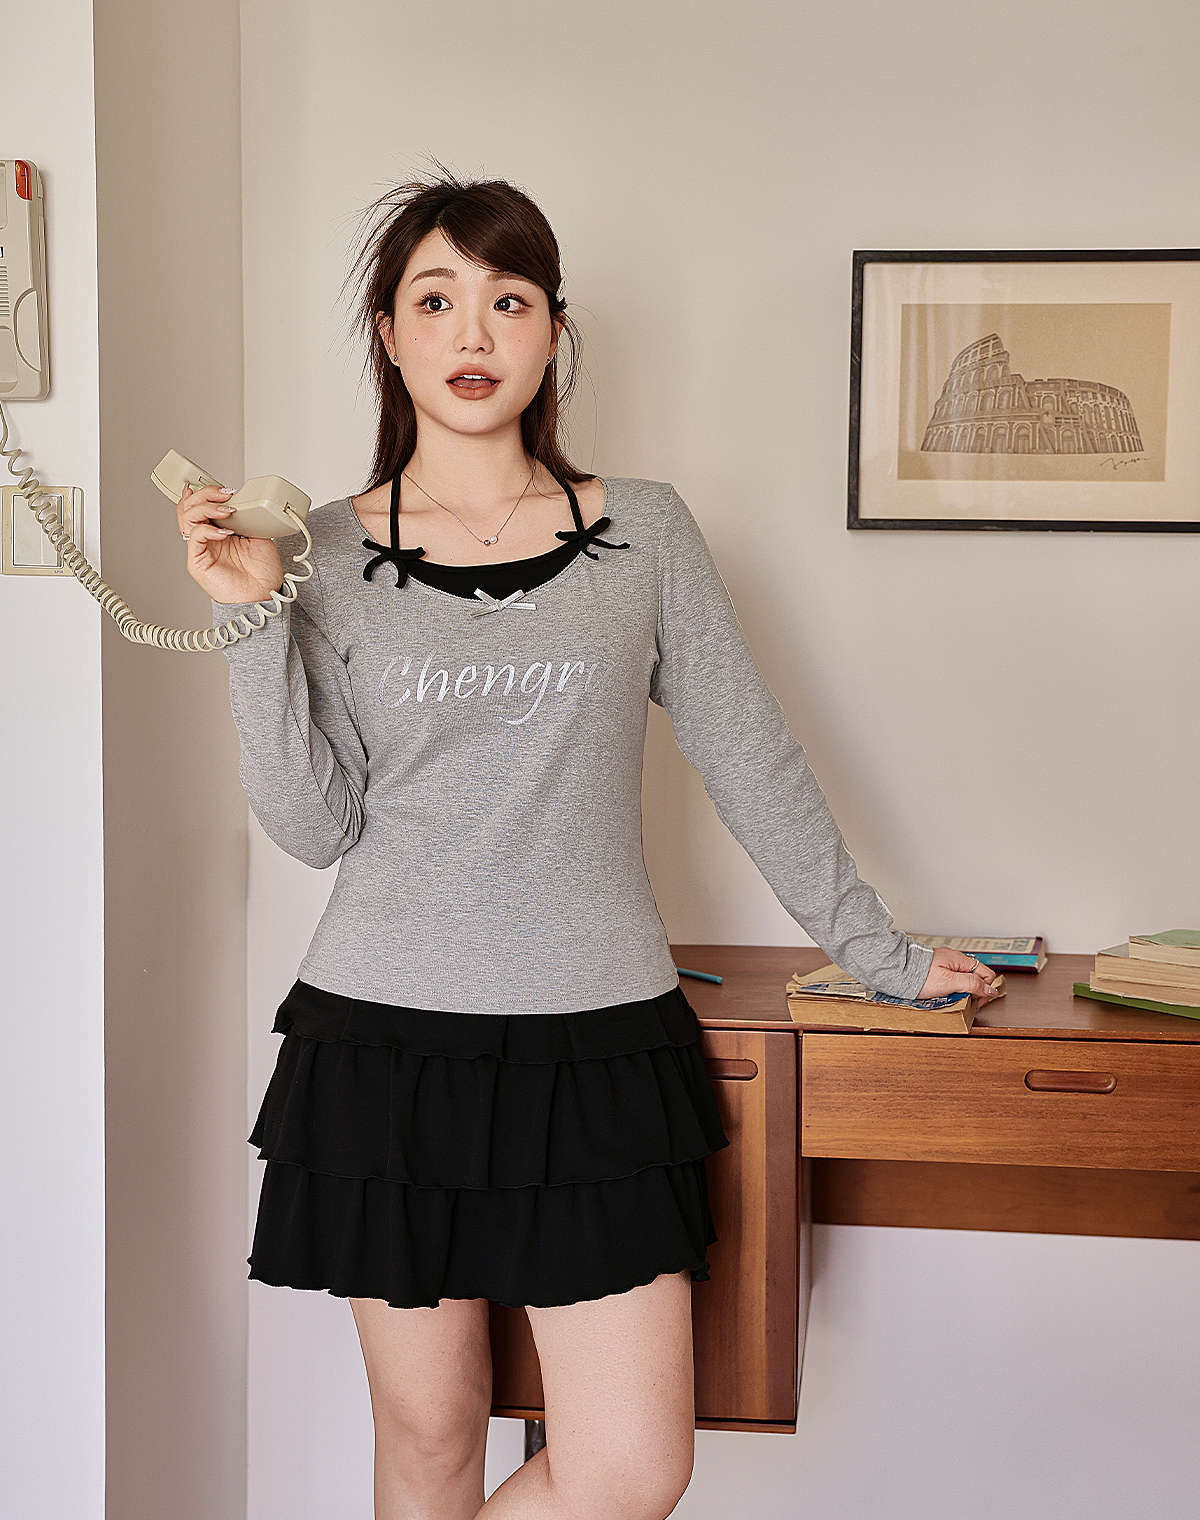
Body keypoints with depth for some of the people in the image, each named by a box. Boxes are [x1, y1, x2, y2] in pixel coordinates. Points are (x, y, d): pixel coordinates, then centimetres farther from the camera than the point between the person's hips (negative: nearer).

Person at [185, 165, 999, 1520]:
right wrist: (254, 621, -10)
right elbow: (316, 827, -1)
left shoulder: (645, 532, 3)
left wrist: (880, 954, 12)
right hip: (386, 1038, 0)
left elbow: (754, 765, 9)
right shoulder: (331, 554, 3)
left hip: (599, 1041, 1)